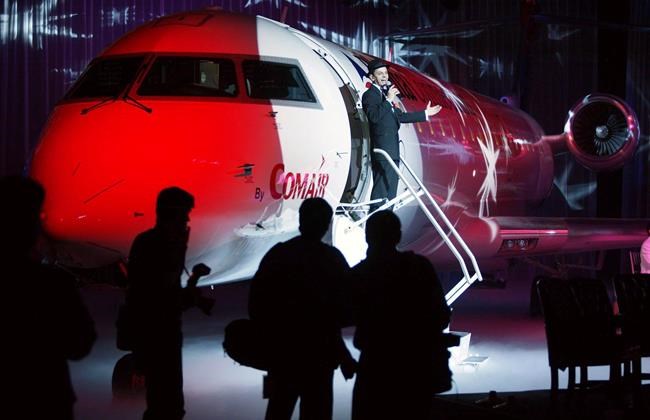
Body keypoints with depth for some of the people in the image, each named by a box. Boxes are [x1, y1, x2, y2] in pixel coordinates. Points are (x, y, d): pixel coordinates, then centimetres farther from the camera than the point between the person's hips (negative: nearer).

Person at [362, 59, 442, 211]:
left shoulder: (385, 93, 21)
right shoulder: (369, 95, -7)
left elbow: (400, 116, 27)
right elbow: (374, 116, -24)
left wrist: (425, 114, 29)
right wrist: (388, 100, -25)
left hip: (392, 150, 10)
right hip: (382, 150, -10)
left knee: (390, 190, 12)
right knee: (381, 189, -14)